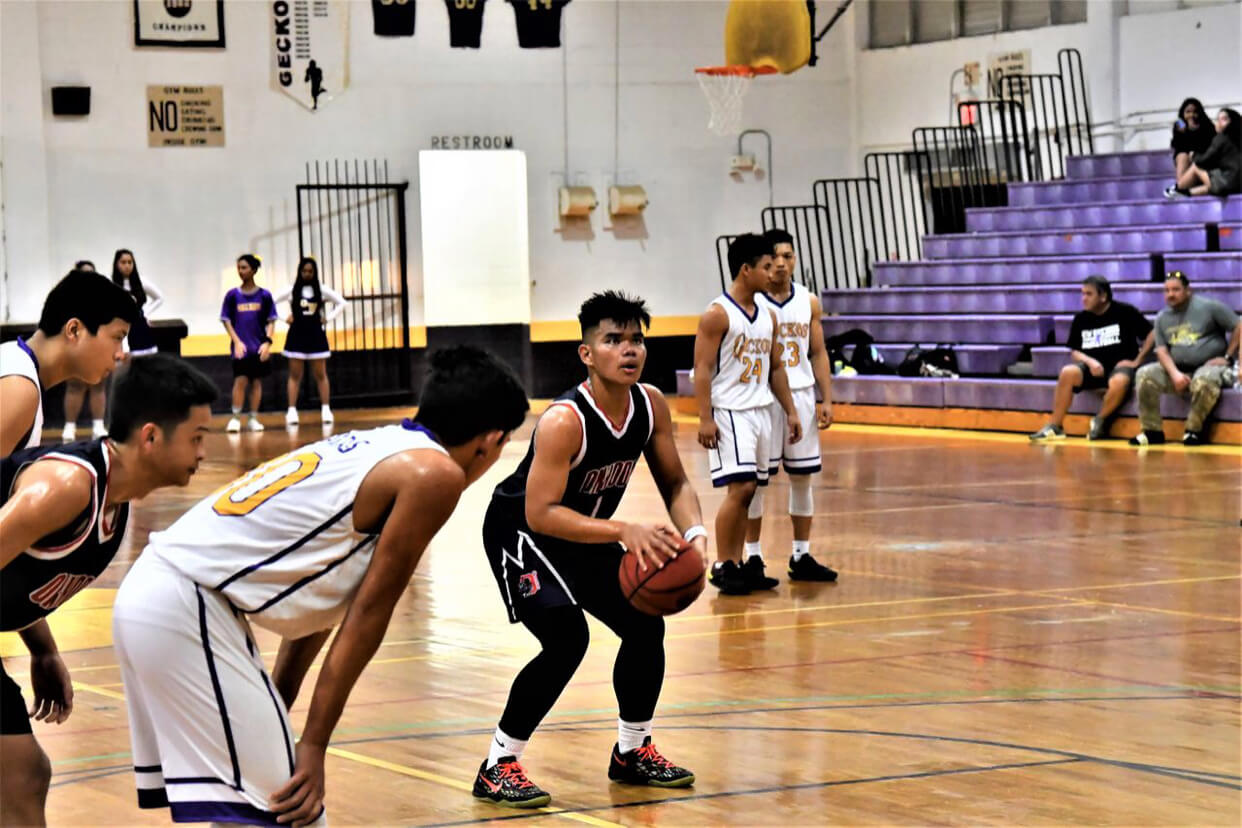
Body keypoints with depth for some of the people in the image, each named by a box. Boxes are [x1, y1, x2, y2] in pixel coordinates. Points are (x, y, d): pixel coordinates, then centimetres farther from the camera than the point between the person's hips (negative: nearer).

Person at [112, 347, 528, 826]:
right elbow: (367, 615, -7)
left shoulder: (380, 446, 20)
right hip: (185, 607, -10)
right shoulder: (435, 474, -6)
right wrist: (313, 746, -5)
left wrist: (276, 709, 24)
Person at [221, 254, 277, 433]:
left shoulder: (264, 295, 1)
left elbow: (271, 321, 3)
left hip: (259, 347, 1)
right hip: (241, 347, -1)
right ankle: (235, 418, -2)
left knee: (256, 381, 5)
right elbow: (226, 321, 2)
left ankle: (253, 419, 12)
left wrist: (267, 342, -8)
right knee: (240, 381, -9)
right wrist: (237, 342, -7)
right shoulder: (232, 295, 1)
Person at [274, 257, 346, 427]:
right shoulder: (291, 290, -1)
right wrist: (285, 317, -5)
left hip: (316, 335, 1)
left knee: (320, 375, 4)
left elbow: (341, 302, 8)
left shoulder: (322, 290, 1)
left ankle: (326, 409, 8)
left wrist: (328, 318, -1)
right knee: (295, 375, 1)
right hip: (297, 335, -1)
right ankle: (292, 411, 1)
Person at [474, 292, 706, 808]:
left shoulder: (651, 405, -11)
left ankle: (632, 751, 26)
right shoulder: (564, 422, -33)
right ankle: (497, 768, -12)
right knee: (567, 639, -24)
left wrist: (693, 533, -22)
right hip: (520, 531, -8)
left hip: (586, 533, 8)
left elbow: (675, 484, -2)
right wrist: (624, 532, -43)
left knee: (645, 625, 5)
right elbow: (540, 514, -36)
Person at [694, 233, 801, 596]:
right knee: (740, 488, -13)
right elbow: (702, 369, -13)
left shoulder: (768, 316, 12)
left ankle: (738, 564, 14)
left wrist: (790, 411, 15)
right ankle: (722, 566, -5)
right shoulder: (717, 314, -10)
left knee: (748, 491, 9)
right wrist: (705, 419, -19)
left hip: (760, 412, 8)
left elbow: (776, 367, 19)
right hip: (729, 412, -7)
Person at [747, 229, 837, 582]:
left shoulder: (809, 302, 7)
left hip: (801, 395, 4)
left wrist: (826, 400, 3)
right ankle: (753, 557, 8)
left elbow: (818, 353, 11)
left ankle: (801, 556, 15)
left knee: (802, 478, 7)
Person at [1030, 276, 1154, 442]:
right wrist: (1090, 361, -11)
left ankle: (1100, 422, -11)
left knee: (1119, 382, -39)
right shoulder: (1081, 319, 6)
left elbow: (1151, 335, -5)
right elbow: (1074, 352, 9)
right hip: (1095, 368, 4)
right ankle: (1055, 427, -20)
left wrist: (1137, 361, -10)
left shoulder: (1125, 312, -6)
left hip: (1120, 365, -4)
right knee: (1068, 372, -27)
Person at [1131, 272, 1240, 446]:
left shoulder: (1209, 307, -3)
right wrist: (1175, 374, -15)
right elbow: (1162, 351, 3)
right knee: (1145, 375, -19)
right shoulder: (1162, 318, 11)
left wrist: (1227, 357, -7)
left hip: (1209, 365, -5)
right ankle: (1152, 431, -16)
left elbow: (1238, 328, -3)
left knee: (1203, 381, -40)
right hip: (1177, 368, 5)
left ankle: (1194, 430, -19)